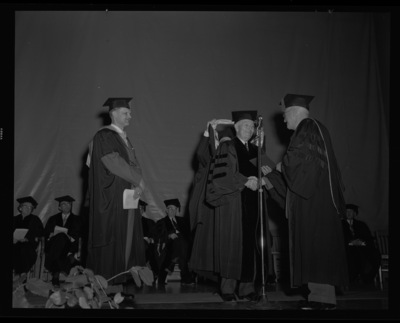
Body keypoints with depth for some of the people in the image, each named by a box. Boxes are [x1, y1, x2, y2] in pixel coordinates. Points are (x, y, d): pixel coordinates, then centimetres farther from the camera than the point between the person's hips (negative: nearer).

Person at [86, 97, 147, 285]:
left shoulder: (125, 139, 19)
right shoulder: (103, 137, -8)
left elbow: (134, 164, 13)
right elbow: (114, 163, -17)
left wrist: (137, 186, -6)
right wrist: (138, 180, -10)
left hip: (128, 198, 8)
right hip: (111, 198, -8)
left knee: (129, 239, 6)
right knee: (111, 238, -7)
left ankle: (123, 279, 11)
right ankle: (106, 281, -1)